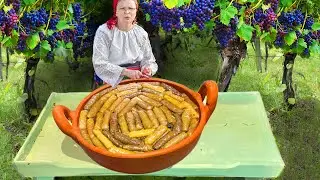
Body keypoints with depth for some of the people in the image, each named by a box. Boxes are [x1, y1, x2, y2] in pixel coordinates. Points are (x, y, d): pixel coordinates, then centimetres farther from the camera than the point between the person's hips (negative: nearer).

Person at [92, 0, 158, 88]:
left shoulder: (141, 33, 6)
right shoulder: (104, 31, -8)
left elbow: (149, 60, 9)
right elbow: (100, 64, -15)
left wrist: (147, 69, -15)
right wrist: (126, 72, -25)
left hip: (139, 81, 4)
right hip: (114, 82, -4)